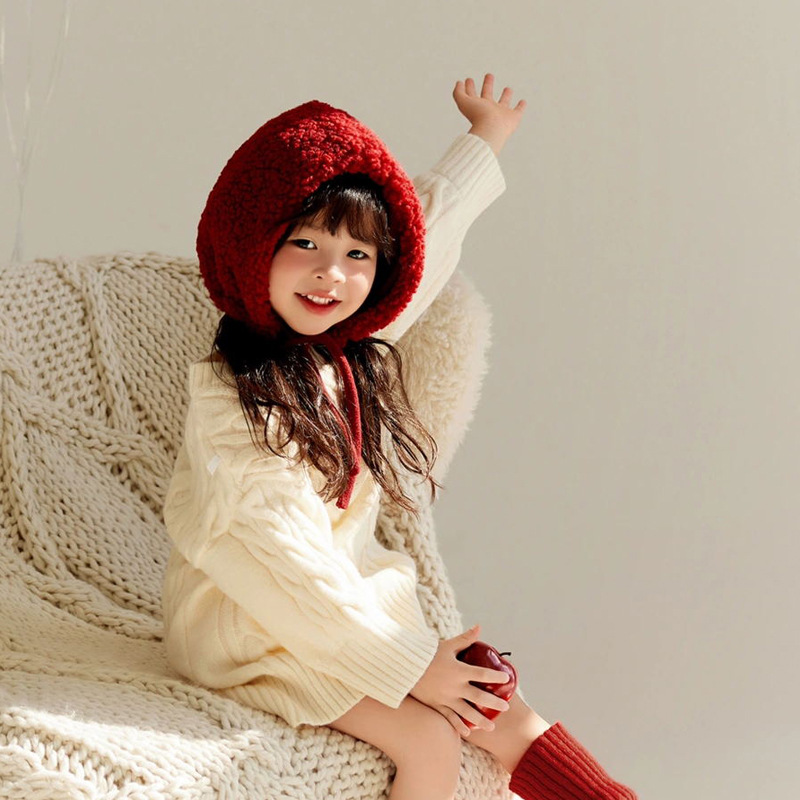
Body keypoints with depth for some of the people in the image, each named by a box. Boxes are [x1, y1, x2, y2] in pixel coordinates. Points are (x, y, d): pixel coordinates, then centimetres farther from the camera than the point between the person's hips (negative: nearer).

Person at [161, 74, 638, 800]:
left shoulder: (355, 351, 2)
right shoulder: (233, 400, -20)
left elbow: (431, 231, 21)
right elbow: (287, 564, -22)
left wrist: (487, 138, 36)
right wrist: (413, 664, -20)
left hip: (353, 602, 7)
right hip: (252, 629, -7)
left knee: (497, 714, -10)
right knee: (430, 738, -22)